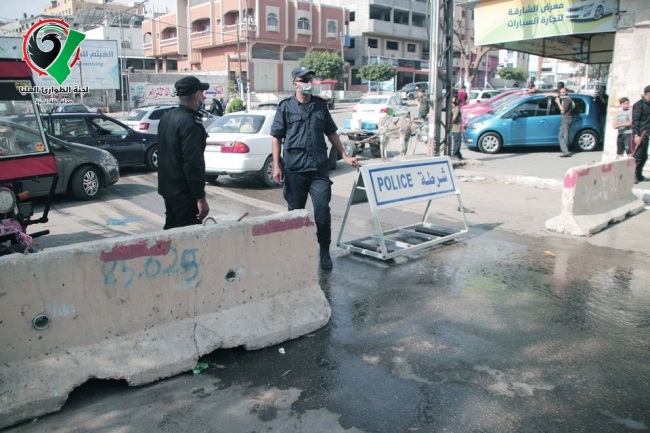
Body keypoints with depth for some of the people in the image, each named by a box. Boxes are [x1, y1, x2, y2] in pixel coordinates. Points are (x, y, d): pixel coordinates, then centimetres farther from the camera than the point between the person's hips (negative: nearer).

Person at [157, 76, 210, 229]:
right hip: (185, 193, -9)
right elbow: (193, 163, -25)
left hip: (168, 188, 9)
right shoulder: (191, 123, -20)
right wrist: (201, 197, -23)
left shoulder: (166, 117, 9)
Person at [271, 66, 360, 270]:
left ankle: (324, 252, 11)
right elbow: (276, 137, 2)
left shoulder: (321, 105, 11)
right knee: (295, 211, 8)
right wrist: (276, 165, -5)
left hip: (319, 167, 2)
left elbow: (331, 132, 19)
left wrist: (345, 155, 15)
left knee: (322, 209, -3)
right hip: (294, 168, -1)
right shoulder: (285, 107, 2)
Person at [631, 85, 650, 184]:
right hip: (640, 134, -9)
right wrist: (636, 135, -20)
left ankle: (639, 175, 18)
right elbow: (635, 120, -14)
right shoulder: (639, 104, -9)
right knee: (637, 156, -8)